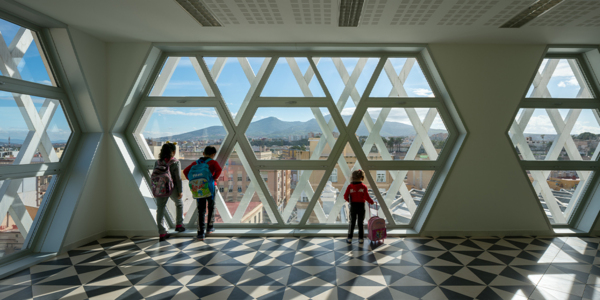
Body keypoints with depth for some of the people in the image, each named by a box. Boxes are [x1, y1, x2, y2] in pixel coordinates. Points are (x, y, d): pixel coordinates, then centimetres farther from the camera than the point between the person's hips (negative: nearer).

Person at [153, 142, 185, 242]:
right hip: (172, 188, -3)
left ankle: (161, 233, 5)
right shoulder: (175, 163, -11)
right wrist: (180, 191, -5)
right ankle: (179, 224, 27)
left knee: (160, 210, 4)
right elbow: (178, 178, -12)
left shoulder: (157, 162, 2)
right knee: (179, 204, 23)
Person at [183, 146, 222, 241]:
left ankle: (200, 233, -1)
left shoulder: (196, 163, 11)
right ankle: (210, 228, 26)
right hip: (210, 187, -3)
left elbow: (185, 171, 6)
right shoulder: (213, 162, -1)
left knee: (201, 210, 5)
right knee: (211, 207, 19)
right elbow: (218, 170, -21)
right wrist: (214, 178, -8)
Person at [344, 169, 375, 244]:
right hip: (361, 206, -1)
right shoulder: (363, 186, -8)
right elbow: (366, 197, -14)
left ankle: (349, 238, 11)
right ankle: (361, 238, 11)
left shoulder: (350, 186, -3)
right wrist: (372, 202, 2)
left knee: (352, 222, 10)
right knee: (360, 223, 9)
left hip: (353, 206, 1)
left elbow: (345, 196, -7)